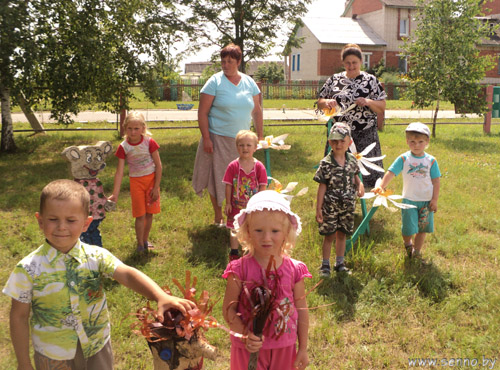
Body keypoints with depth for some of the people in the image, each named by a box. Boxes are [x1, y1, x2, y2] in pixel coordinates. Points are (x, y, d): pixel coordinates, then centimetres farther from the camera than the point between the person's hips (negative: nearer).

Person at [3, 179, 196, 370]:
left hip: (98, 347, 2)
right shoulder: (29, 269, -16)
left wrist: (161, 296, -45)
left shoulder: (96, 257, -13)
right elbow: (19, 317, -7)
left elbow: (127, 275, -28)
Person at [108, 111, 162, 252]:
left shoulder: (149, 142, -12)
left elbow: (158, 166, -7)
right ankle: (140, 244, 18)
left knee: (149, 213, 8)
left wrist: (156, 187, -8)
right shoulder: (124, 147, -11)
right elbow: (119, 172, -11)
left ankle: (145, 240, 28)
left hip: (151, 179, 1)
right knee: (140, 215, 1)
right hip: (136, 181, -1)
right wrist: (115, 194, -15)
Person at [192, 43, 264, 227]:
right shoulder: (215, 82, -6)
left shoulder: (249, 82, 7)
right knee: (217, 176, 4)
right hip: (218, 138, -3)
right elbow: (202, 113, -8)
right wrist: (206, 138, -14)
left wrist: (260, 136, 10)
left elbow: (257, 110, 13)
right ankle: (218, 217, 20)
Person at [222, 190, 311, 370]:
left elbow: (301, 311, 1)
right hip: (249, 348, -2)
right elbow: (228, 308, -11)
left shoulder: (294, 270, -8)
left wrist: (303, 349, 7)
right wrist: (245, 335, -25)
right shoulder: (240, 269, -15)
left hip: (284, 347, 2)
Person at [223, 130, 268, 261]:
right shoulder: (233, 166, -8)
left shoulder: (259, 166, -6)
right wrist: (228, 203, -4)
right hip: (237, 205, 0)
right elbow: (228, 185, -4)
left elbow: (262, 186, -4)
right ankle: (234, 253, 26)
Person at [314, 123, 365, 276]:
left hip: (347, 206, 4)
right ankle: (325, 265, 22)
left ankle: (340, 263, 31)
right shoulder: (326, 163, -13)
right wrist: (318, 208, -10)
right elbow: (322, 186, -10)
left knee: (342, 234, 15)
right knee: (329, 235, 6)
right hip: (330, 206, -4)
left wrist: (359, 184, -6)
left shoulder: (352, 160, 0)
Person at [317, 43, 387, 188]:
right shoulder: (334, 80, 9)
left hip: (365, 135, -1)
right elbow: (319, 102, 12)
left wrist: (368, 102, -15)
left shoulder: (371, 80, 5)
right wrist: (327, 103, -10)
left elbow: (382, 107, 4)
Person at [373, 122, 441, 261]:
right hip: (409, 200, -2)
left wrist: (434, 199, -1)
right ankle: (408, 244, 32)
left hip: (426, 201, 2)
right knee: (408, 229, -1)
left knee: (422, 228, 10)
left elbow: (436, 181, 3)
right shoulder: (404, 159, -5)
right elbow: (391, 172, -11)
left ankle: (417, 252, 27)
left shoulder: (431, 161, -1)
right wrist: (381, 186, -26)